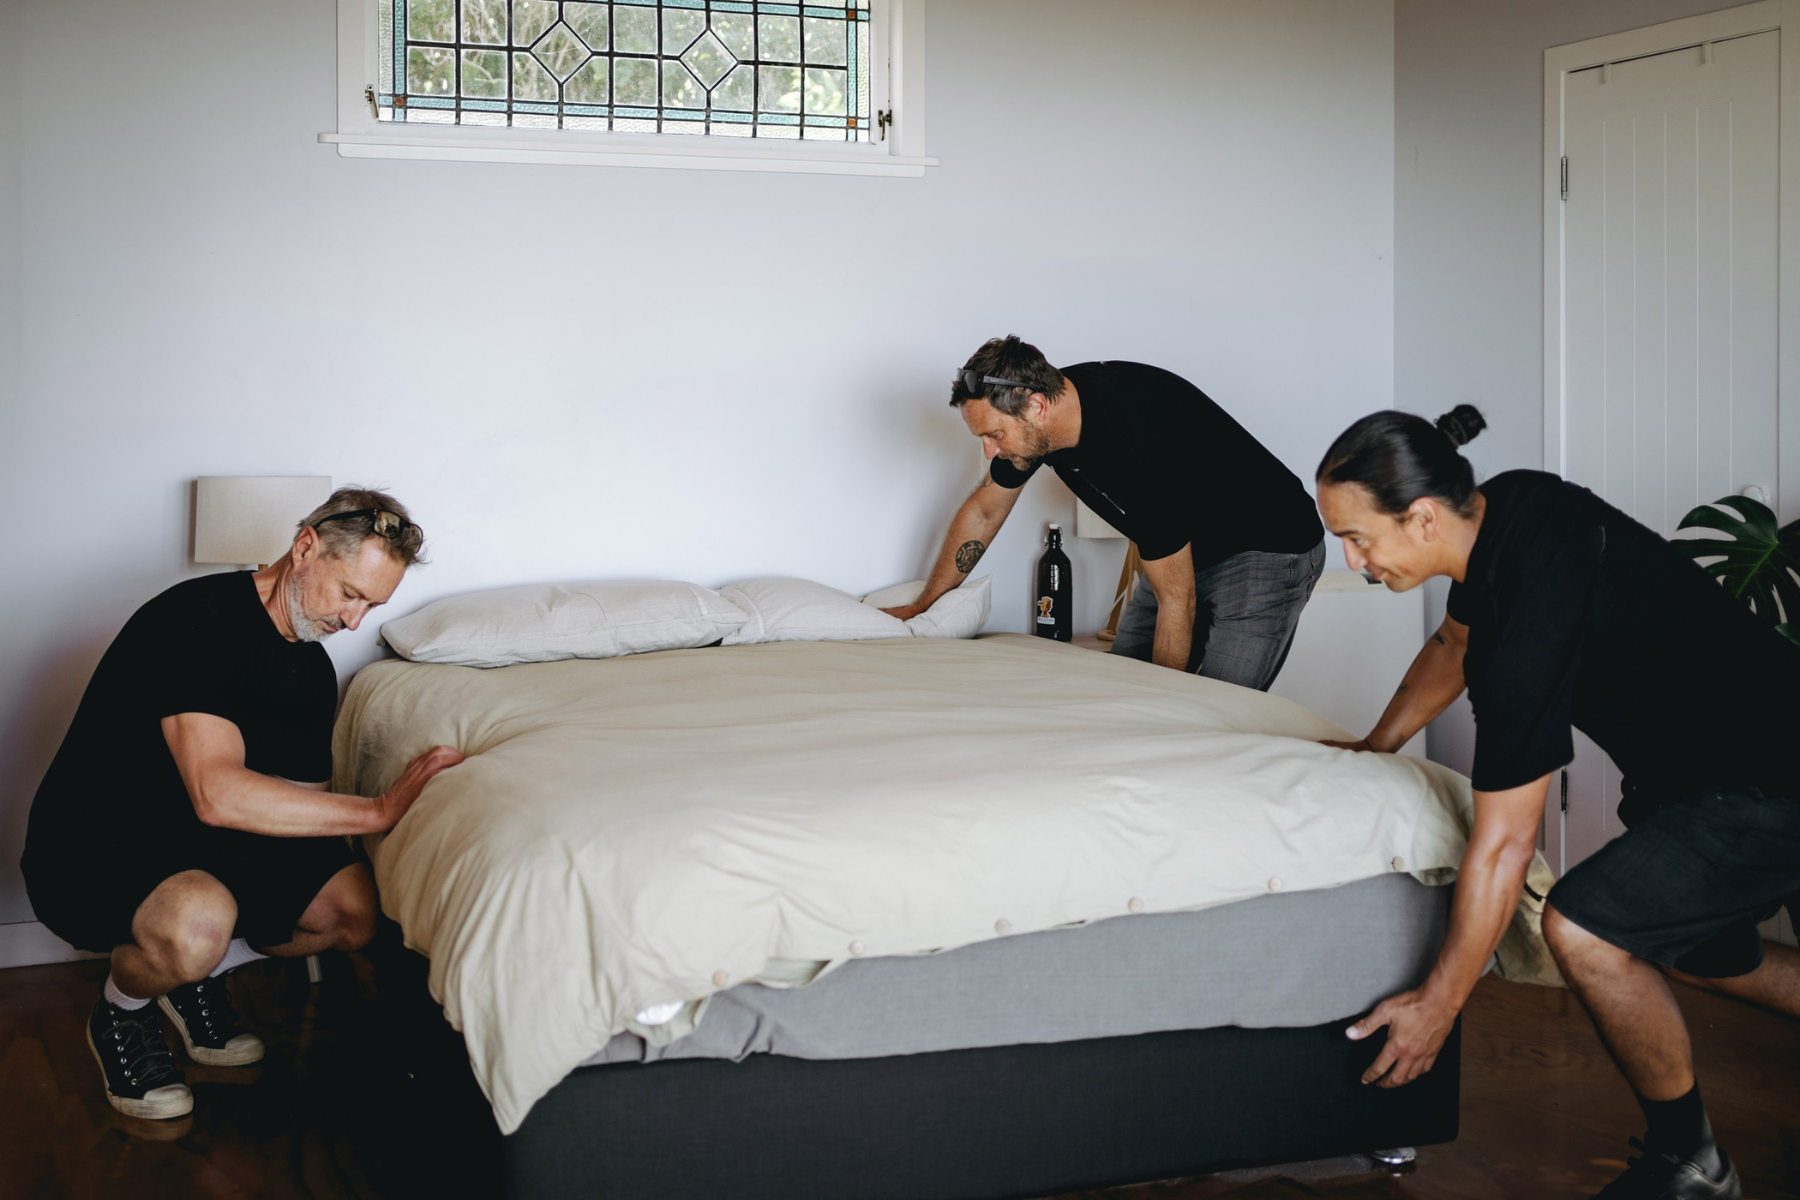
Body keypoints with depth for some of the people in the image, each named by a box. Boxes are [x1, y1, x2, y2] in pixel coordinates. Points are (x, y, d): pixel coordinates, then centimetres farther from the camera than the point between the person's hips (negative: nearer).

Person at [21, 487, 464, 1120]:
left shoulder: (314, 668, 5)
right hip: (91, 846, -8)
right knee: (198, 920, -38)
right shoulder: (197, 618, -24)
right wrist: (378, 811, -32)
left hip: (207, 844, 8)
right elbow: (218, 794, -34)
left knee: (355, 908, -10)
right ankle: (120, 1009, -2)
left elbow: (302, 799, 10)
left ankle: (198, 972, 15)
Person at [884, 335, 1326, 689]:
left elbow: (1177, 601, -28)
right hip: (1187, 549, 9)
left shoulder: (1139, 447, -37)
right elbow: (983, 511, 7)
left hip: (1269, 552, -8)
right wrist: (923, 605, 12)